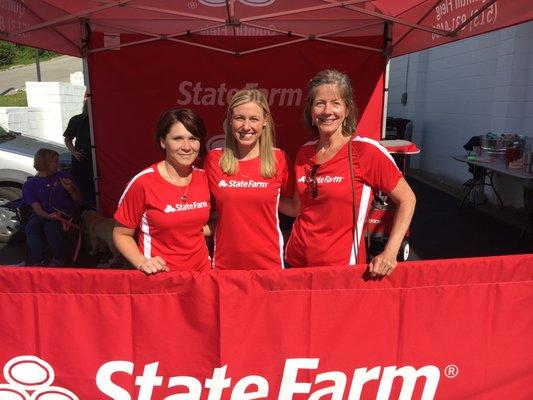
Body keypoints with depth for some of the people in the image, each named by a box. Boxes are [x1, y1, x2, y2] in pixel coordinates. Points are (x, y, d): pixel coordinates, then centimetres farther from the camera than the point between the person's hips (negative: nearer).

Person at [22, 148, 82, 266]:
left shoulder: (64, 176, 13)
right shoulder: (29, 185, 11)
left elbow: (78, 201, 14)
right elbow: (37, 208, -1)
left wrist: (70, 190, -7)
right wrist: (48, 216, -22)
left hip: (64, 213, -1)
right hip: (42, 215, 1)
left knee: (50, 227, -34)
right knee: (31, 228, -33)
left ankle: (59, 258, -12)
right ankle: (37, 262, -27)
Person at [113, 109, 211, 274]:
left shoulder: (203, 178, -3)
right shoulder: (143, 183, -17)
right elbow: (121, 234, -7)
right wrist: (142, 262, -22)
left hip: (202, 268, 4)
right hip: (159, 275, -4)